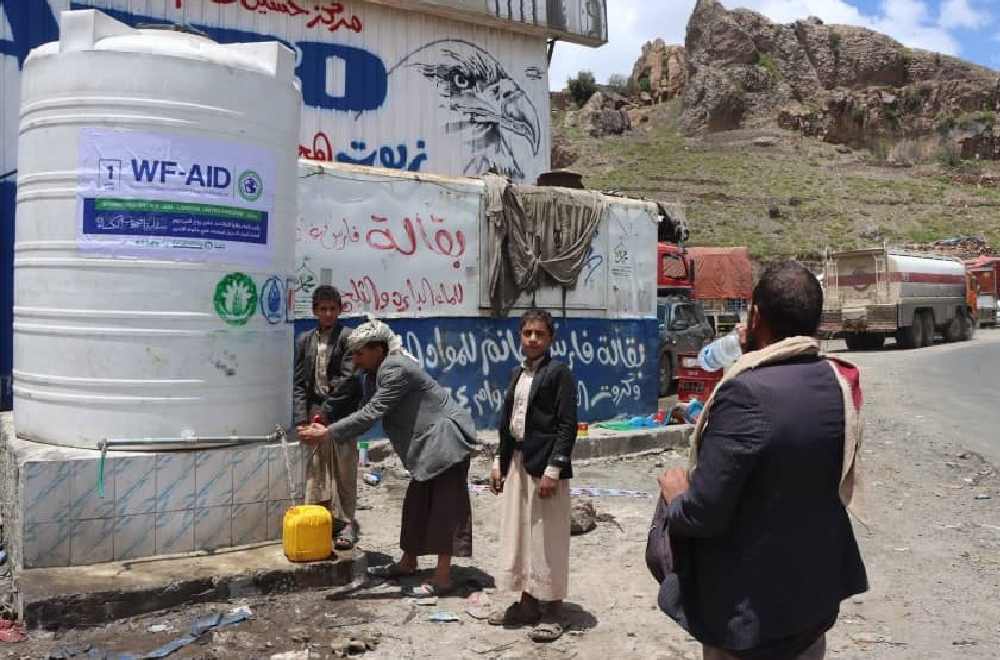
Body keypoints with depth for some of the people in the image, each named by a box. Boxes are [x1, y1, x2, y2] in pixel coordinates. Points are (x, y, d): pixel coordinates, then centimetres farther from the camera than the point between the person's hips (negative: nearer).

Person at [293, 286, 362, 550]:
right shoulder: (305, 340, 12)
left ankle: (345, 524, 7)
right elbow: (299, 382, 9)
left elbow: (348, 378, -10)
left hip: (340, 413, -4)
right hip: (314, 412, 4)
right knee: (315, 471, 7)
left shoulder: (348, 337, -3)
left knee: (344, 471, 0)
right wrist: (302, 417, -1)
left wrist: (326, 410, -12)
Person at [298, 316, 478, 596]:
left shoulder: (396, 369, -24)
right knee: (417, 503, 16)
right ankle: (407, 563, 29)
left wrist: (328, 433, -27)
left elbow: (372, 413, -29)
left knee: (445, 505, -5)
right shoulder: (376, 372, 6)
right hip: (428, 444, 10)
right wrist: (329, 431, -6)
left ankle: (443, 577, 1)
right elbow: (369, 413, 5)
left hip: (446, 439, -10)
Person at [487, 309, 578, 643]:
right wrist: (499, 462, 11)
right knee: (518, 534, 12)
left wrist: (552, 469, -18)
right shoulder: (516, 373, 13)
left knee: (547, 539, 1)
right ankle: (527, 604, 25)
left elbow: (567, 425, -13)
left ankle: (553, 611, 14)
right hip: (516, 463, 7)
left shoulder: (559, 373, -7)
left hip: (544, 464, -7)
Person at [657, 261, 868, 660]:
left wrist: (675, 494, -3)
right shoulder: (838, 383, -5)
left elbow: (702, 515, -28)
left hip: (748, 602, -6)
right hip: (818, 590, 7)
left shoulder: (746, 393, -28)